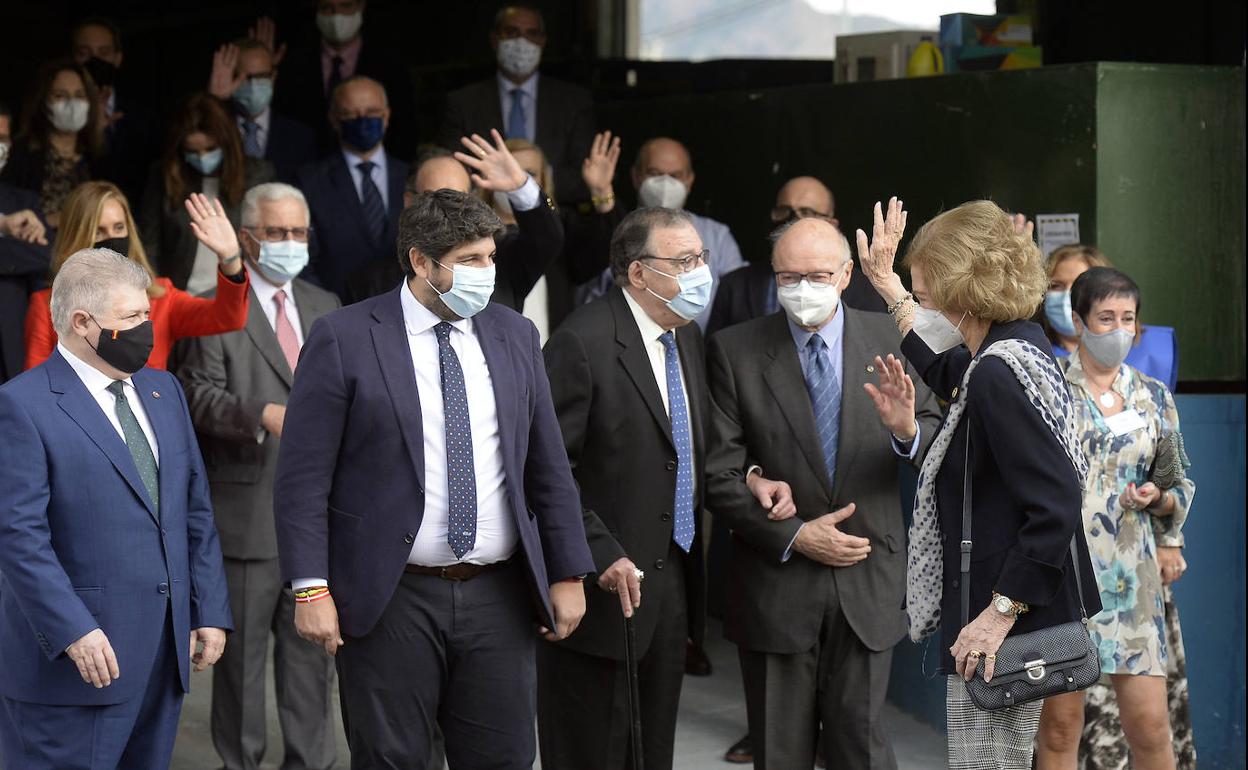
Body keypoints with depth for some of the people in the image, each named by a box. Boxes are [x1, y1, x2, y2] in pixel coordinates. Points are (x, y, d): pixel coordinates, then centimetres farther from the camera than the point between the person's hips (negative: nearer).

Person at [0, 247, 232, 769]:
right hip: (73, 659, -7)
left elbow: (196, 511, 18)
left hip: (166, 649, 7)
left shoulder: (163, 391, 15)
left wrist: (210, 611, 11)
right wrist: (74, 632, -23)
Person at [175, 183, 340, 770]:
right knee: (242, 654, 4)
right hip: (247, 513, -5)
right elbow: (200, 394, -15)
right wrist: (263, 414, -29)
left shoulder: (326, 308, 15)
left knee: (313, 650, 10)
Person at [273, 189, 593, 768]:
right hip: (390, 598, -4)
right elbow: (303, 477, -7)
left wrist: (567, 574, 10)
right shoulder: (344, 340, -5)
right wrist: (311, 589, -13)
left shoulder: (514, 335, 9)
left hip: (497, 596, 4)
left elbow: (548, 467, 13)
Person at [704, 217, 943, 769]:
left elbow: (938, 443, 1)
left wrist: (907, 430, -22)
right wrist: (794, 536, -13)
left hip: (867, 582, 0)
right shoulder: (735, 351, -3)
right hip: (776, 585, 0)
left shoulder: (888, 341, 2)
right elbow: (717, 474, -5)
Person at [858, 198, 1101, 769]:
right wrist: (887, 285, 33)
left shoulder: (998, 375, -22)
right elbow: (944, 375, 32)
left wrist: (999, 614, -24)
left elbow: (1056, 505, -28)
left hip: (1003, 632, -10)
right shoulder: (1021, 343, 8)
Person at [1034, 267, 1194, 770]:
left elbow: (1181, 487, 16)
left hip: (1130, 573, 2)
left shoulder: (1154, 398, 10)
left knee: (1150, 725, -4)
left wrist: (1158, 498, -5)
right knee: (1059, 723, 0)